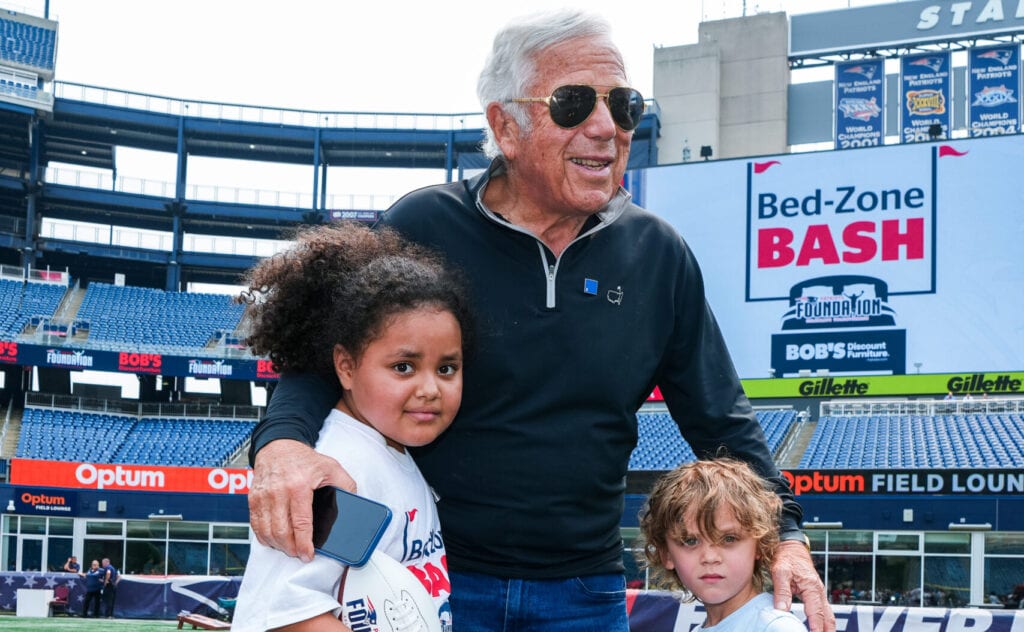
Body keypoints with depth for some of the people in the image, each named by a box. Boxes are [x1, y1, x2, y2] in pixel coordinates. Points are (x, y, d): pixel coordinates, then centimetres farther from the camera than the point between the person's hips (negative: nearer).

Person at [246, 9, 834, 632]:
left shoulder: (659, 254, 2)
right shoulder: (422, 228, -8)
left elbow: (722, 419, 10)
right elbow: (320, 362, -4)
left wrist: (785, 533, -2)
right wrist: (282, 441, -26)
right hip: (432, 577, -2)